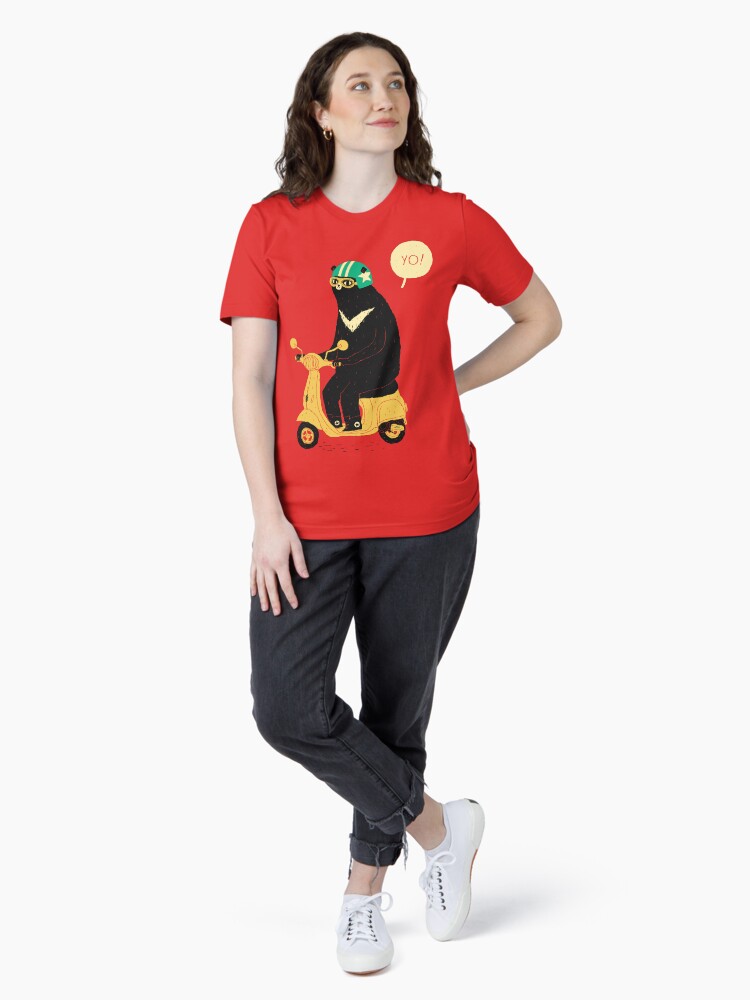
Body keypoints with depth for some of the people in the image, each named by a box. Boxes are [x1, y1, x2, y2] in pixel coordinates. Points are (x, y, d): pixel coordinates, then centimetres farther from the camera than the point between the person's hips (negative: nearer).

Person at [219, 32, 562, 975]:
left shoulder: (450, 221, -1)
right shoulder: (273, 225, -1)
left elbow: (541, 317, 13)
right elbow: (250, 378, -2)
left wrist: (451, 384, 2)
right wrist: (267, 516, -8)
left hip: (426, 514, 0)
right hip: (307, 516, 1)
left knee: (397, 702, 10)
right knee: (288, 708, -11)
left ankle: (366, 884, 33)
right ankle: (438, 823, 13)